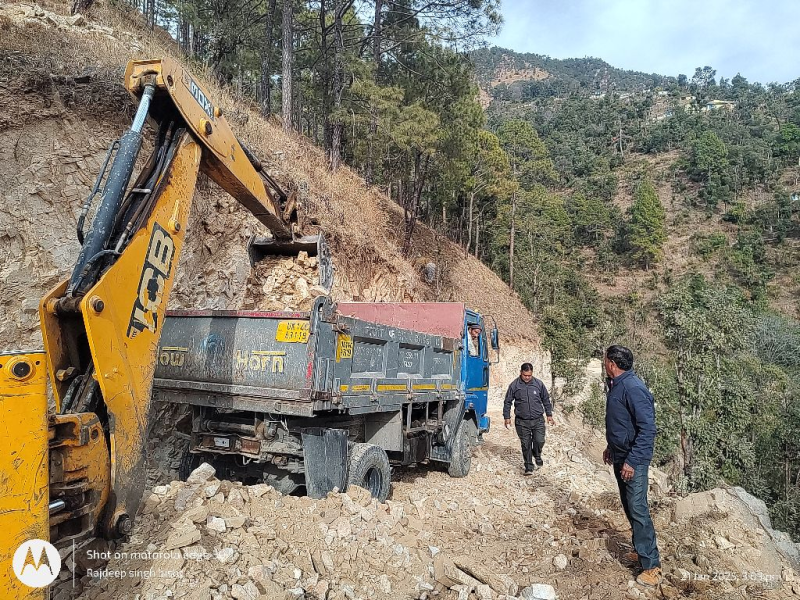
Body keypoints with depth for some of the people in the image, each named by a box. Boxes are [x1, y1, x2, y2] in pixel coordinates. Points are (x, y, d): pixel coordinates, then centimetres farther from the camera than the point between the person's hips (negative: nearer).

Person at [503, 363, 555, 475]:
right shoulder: (514, 385, -3)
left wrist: (549, 415, 14)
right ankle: (529, 467, 17)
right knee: (526, 445, 3)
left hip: (538, 420, 1)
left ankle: (537, 455, 27)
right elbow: (507, 402, 5)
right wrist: (507, 417, 3)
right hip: (521, 421, -1)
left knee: (539, 441, -6)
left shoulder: (539, 384, 2)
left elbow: (546, 400, 14)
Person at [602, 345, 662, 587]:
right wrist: (611, 447, 23)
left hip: (633, 460, -10)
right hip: (620, 457, 10)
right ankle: (641, 549, 33)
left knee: (638, 510, -5)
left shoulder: (633, 388, -23)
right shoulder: (616, 385, 7)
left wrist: (632, 461, -25)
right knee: (629, 507, 18)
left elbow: (647, 429, -25)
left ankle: (652, 566, 5)